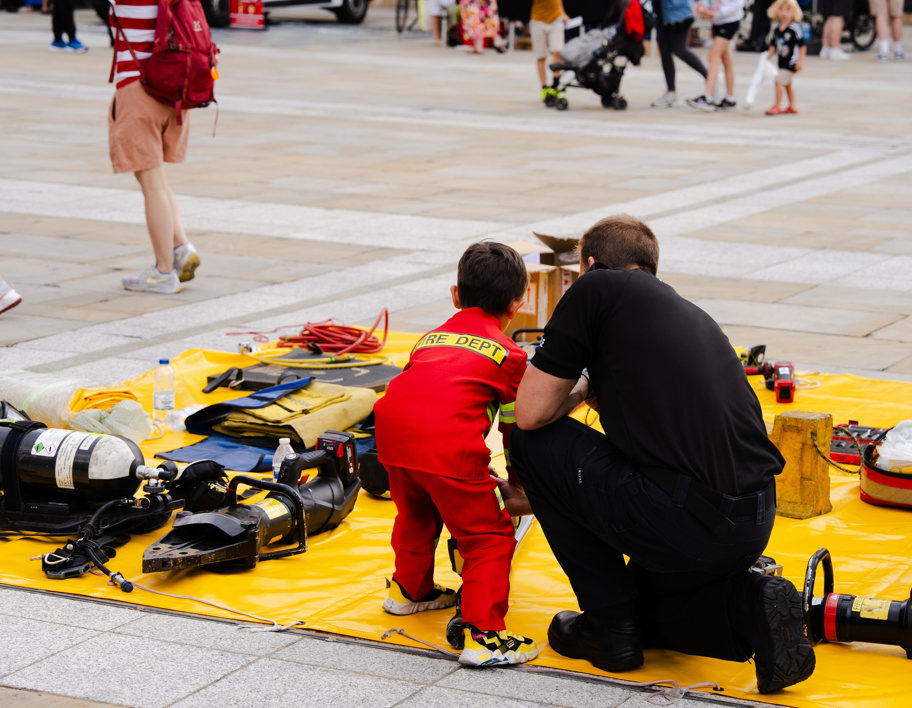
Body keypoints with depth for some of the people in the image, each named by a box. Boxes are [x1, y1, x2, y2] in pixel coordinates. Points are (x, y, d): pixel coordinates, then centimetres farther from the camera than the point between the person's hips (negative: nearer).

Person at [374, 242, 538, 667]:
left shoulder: (432, 336, 32)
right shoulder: (509, 353, 16)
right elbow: (517, 425, 18)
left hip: (392, 426, 6)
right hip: (449, 443, -6)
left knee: (416, 512, 33)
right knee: (489, 536, 4)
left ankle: (410, 589, 52)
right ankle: (483, 635, -5)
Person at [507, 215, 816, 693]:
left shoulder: (597, 288, 3)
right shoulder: (688, 313, 25)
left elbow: (531, 412, 0)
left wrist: (582, 388, 23)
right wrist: (530, 497, 46)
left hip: (684, 522, -8)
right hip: (755, 524, 8)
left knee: (534, 441, 15)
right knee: (644, 604, 35)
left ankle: (610, 626, 14)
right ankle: (751, 606, 5)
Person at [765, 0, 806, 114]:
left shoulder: (795, 28, -17)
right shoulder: (777, 29, 4)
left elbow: (802, 45, -14)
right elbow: (774, 45, 13)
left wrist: (800, 60, -16)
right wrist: (770, 54, -3)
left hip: (791, 62, -8)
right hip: (783, 62, 8)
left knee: (779, 80, -14)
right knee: (788, 83, 19)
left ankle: (777, 106, -6)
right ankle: (792, 106, 32)